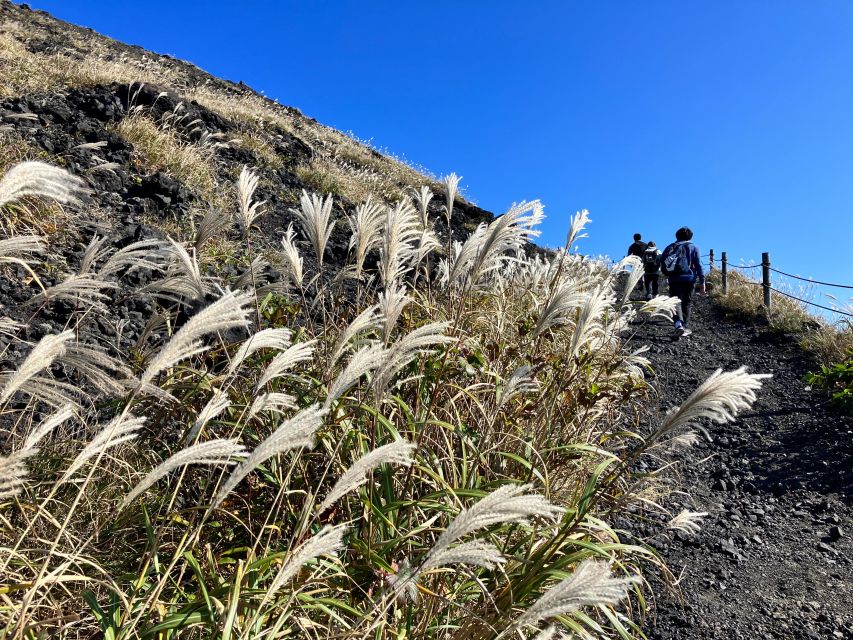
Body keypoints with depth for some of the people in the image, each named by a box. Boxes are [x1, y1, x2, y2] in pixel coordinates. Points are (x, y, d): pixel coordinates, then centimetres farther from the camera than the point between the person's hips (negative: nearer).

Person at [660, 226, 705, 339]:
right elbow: (698, 265, 0)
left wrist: (668, 275, 22)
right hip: (689, 279, 0)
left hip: (674, 279, 0)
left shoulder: (670, 248, 10)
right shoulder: (693, 247, 6)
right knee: (686, 303, 12)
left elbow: (662, 263, 7)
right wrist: (702, 281, 1)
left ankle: (679, 325, -30)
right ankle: (684, 327, 13)